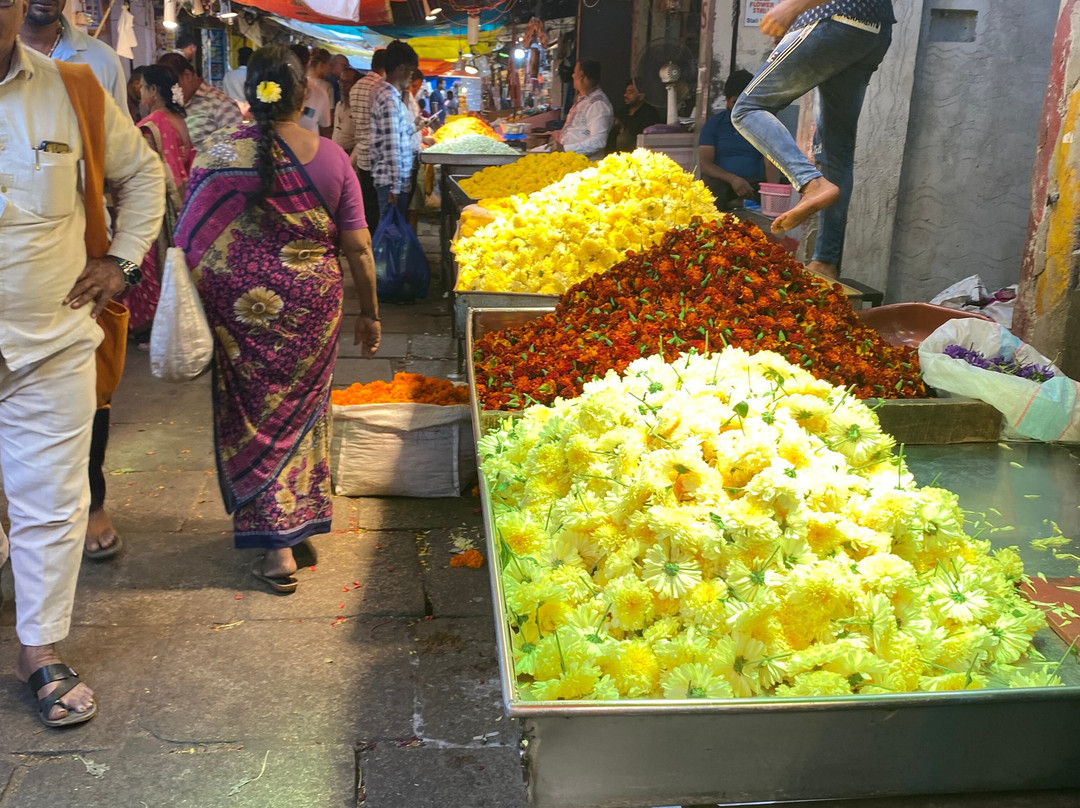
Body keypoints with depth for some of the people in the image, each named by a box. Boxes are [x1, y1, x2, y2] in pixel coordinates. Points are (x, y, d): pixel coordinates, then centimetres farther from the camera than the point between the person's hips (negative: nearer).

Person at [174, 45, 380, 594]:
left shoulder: (222, 153, -9)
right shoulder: (331, 157, -3)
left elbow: (191, 241, -11)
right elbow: (357, 246, -1)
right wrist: (369, 313, 8)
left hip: (242, 307, -2)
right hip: (313, 304, 2)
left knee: (254, 415, 9)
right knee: (301, 409, 17)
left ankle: (278, 549, 9)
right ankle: (302, 526, 29)